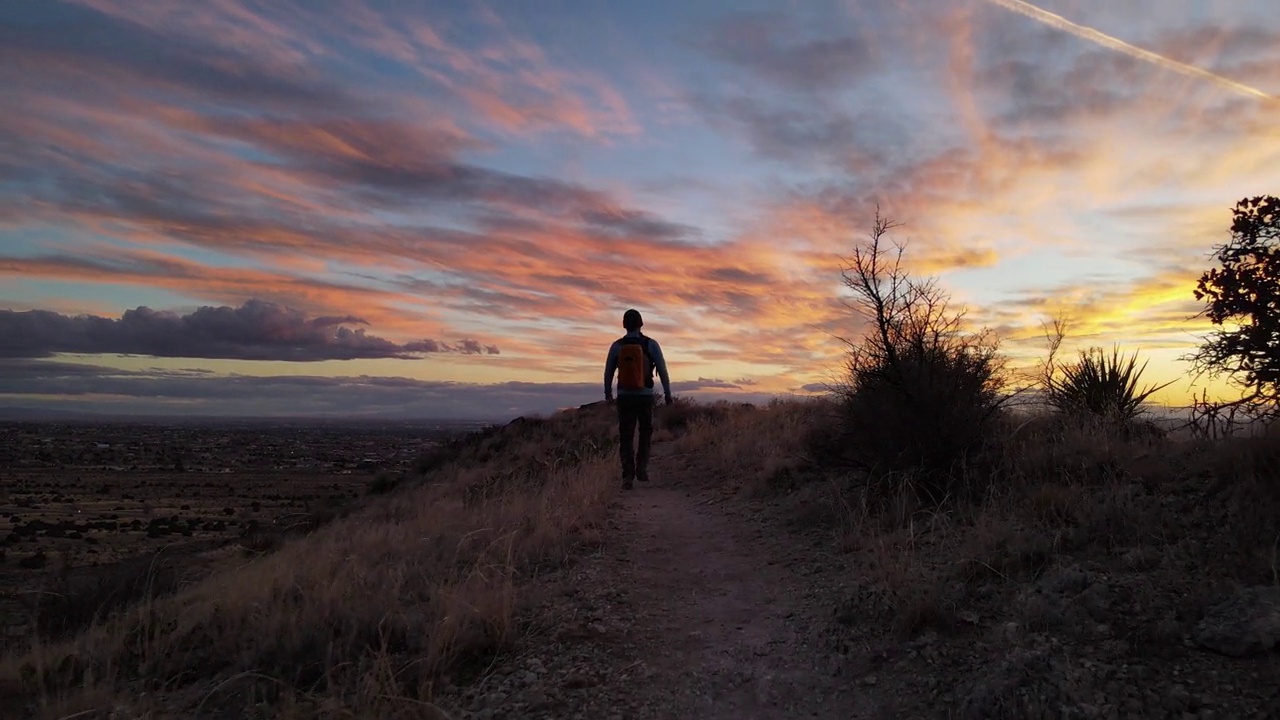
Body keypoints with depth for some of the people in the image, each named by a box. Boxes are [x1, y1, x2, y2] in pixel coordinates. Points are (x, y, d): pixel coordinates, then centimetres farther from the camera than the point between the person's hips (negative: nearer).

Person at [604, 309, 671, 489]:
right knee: (645, 433, 20)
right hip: (645, 396, 0)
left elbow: (608, 371, 4)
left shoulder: (617, 346, -3)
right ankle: (641, 467, 10)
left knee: (625, 437, 6)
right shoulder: (651, 344, -6)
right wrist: (667, 392, 4)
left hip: (625, 397, 0)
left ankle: (628, 476, 0)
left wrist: (608, 392, 19)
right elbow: (662, 370, -6)